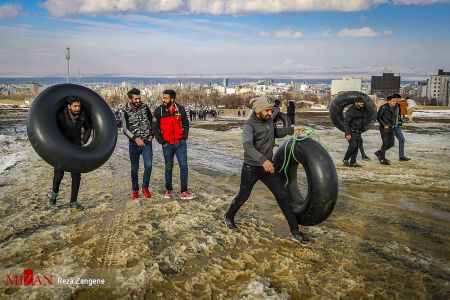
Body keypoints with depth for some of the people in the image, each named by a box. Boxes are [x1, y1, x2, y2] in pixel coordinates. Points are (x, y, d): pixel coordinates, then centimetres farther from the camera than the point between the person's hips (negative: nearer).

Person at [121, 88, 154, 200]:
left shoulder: (144, 107, 0)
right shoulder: (125, 112, -7)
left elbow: (151, 121, 14)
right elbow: (125, 129, -15)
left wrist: (151, 134, 5)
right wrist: (135, 138, -29)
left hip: (147, 142, 1)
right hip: (134, 143, -1)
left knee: (148, 165, -12)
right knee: (134, 168, 7)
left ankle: (145, 187, 8)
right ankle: (135, 190, 23)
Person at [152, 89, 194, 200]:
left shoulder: (180, 109, -3)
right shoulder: (159, 111, -6)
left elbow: (186, 124, 8)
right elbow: (155, 128, -1)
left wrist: (184, 138, -1)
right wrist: (162, 142, -6)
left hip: (180, 143, 1)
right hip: (167, 145, -1)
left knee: (183, 166, -1)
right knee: (169, 168, 11)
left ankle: (184, 191, 6)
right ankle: (169, 190, 26)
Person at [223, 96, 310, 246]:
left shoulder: (269, 119, -1)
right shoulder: (249, 125, -22)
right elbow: (248, 146, -39)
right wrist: (263, 160, -55)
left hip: (268, 166, 5)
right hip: (251, 168, -5)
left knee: (283, 196, -1)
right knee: (243, 196, 13)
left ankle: (295, 231, 6)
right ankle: (229, 216, 42)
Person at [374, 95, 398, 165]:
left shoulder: (395, 108, 3)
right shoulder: (383, 107, -16)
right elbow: (378, 117, -10)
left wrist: (393, 124, 8)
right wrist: (384, 125, -14)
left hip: (391, 128, 7)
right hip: (384, 128, -7)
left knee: (391, 143, 7)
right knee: (385, 143, -8)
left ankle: (379, 153, 24)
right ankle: (382, 159, 3)